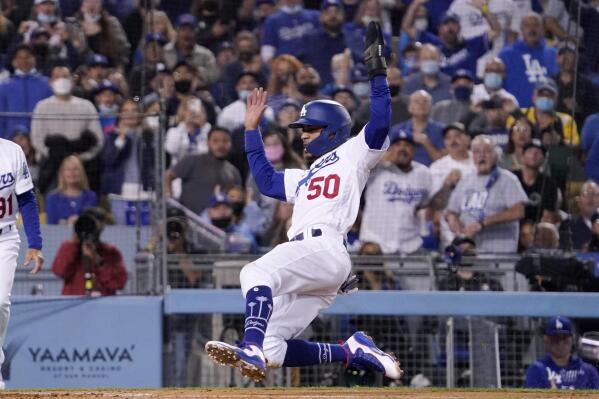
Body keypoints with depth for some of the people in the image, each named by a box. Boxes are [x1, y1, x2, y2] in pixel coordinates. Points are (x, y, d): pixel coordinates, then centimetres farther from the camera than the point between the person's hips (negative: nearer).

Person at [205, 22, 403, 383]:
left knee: (257, 272, -35)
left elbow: (379, 125, -3)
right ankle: (353, 353, -3)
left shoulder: (352, 155, 12)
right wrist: (252, 128, 38)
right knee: (272, 351, -5)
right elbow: (266, 180, 37)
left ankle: (252, 349, -52)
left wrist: (378, 73, -7)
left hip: (325, 248, -9)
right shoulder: (303, 177, 36)